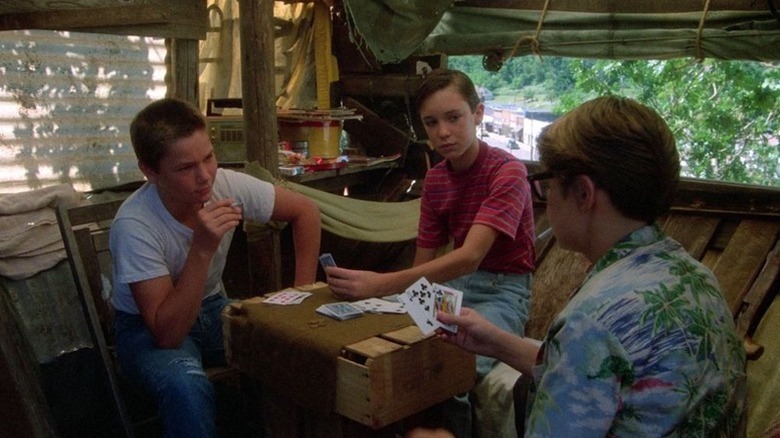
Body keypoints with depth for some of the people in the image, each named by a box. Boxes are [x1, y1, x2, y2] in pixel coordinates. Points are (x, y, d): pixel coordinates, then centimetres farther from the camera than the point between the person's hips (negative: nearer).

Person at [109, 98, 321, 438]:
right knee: (187, 387, -35)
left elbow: (305, 212, -4)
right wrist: (203, 249, -40)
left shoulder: (228, 185, -19)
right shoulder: (134, 225, -30)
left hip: (212, 308, 4)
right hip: (149, 325, -4)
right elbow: (167, 333, -31)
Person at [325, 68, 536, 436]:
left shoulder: (507, 171, -16)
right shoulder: (434, 178, 6)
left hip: (503, 288, -5)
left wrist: (380, 285, -40)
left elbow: (469, 257, -29)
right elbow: (423, 262, 4)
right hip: (452, 282, 6)